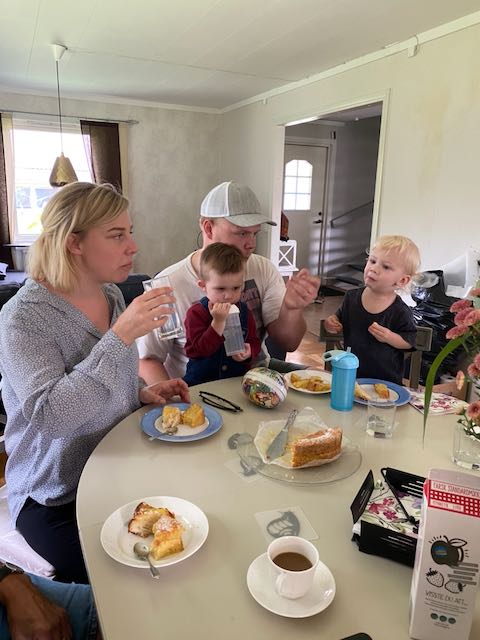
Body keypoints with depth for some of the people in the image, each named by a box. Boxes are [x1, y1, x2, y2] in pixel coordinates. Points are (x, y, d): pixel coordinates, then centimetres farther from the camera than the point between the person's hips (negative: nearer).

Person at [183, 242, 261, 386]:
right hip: (201, 381, -3)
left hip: (237, 378, 4)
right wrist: (218, 321, -22)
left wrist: (249, 352, -8)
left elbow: (254, 342, 15)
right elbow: (201, 349, -14)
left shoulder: (244, 311, 9)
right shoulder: (196, 312, -5)